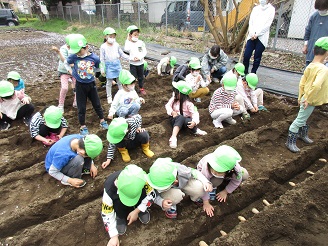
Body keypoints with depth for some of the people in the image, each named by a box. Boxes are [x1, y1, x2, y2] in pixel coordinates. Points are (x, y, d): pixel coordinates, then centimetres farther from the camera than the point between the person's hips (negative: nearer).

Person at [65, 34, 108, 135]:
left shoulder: (94, 58, -14)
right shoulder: (74, 56, -13)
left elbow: (99, 68, 4)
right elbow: (66, 62, 7)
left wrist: (92, 72, -3)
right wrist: (71, 70, 1)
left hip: (91, 84, 1)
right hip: (80, 85, 0)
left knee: (97, 104, 14)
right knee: (81, 107, 8)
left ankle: (102, 121, 33)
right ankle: (83, 126, 23)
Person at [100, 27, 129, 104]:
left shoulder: (116, 45, 0)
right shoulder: (103, 47, -9)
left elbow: (122, 54, 10)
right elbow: (102, 59, -6)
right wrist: (102, 69, -6)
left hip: (117, 65, 3)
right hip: (109, 66, -3)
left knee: (120, 81, 12)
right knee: (109, 82, 7)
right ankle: (109, 97, 21)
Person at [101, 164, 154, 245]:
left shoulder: (141, 178, -39)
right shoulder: (109, 189, -38)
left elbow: (151, 194, -23)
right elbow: (107, 214, -24)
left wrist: (136, 211, -24)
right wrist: (114, 236, -22)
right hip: (118, 200, -1)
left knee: (143, 194, -32)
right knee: (118, 202, -34)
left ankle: (142, 211, 1)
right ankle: (121, 217, -2)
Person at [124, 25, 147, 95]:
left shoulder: (141, 42, -3)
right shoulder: (128, 43, -8)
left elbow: (145, 52, -3)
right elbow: (126, 50, -27)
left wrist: (139, 57, -18)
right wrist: (128, 40, -20)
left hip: (140, 63, 2)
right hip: (132, 64, -2)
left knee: (141, 76, 16)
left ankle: (141, 88, 32)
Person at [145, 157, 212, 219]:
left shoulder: (181, 170, -38)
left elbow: (193, 171, -17)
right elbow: (155, 195, -19)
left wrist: (206, 182, -30)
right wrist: (161, 202, -40)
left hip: (184, 183, 2)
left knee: (199, 187, -26)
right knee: (176, 195, -38)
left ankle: (195, 198, 11)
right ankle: (171, 206, -1)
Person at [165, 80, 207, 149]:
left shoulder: (188, 103, -16)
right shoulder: (173, 99, -3)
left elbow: (195, 113, -22)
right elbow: (168, 105, -1)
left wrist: (194, 122, -41)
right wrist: (172, 112, -21)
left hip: (185, 120, -1)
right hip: (174, 119, 2)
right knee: (180, 118, -36)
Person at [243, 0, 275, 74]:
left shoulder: (271, 9, 3)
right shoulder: (255, 8, 16)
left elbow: (267, 24, -5)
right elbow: (250, 21, 8)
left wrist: (257, 34, -12)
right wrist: (252, 33, -8)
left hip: (262, 37, -3)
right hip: (252, 36, 3)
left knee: (257, 57, 0)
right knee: (246, 55, -4)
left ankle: (253, 73, 10)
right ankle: (244, 72, 10)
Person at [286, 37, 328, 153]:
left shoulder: (310, 66, 1)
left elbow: (302, 83, 8)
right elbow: (316, 85, -39)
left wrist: (301, 96, 15)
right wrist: (308, 99, -27)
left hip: (306, 98, 9)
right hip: (310, 101, -9)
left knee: (303, 117, 26)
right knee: (300, 120, -1)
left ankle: (303, 134, 47)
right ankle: (290, 142, 8)